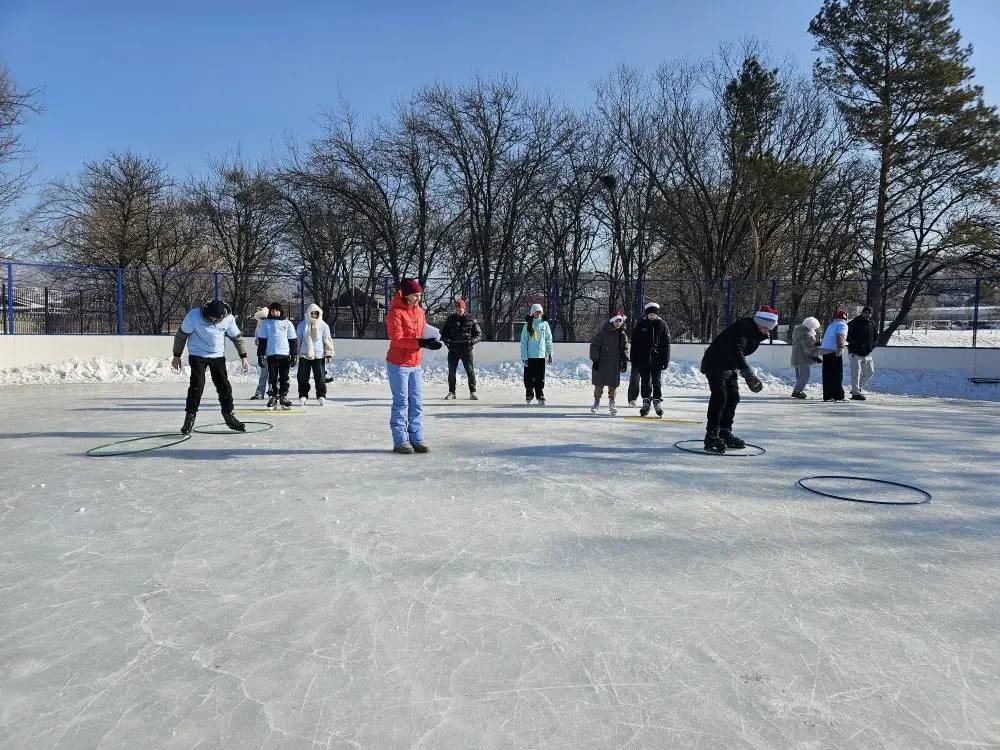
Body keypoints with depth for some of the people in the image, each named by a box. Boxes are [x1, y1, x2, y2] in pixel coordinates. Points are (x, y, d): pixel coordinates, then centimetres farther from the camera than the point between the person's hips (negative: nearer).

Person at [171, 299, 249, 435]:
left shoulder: (228, 319, -15)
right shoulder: (193, 316, -21)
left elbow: (237, 338, 1)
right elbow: (181, 335, -7)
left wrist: (243, 358, 0)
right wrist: (177, 356, -1)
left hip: (218, 356, 2)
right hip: (197, 356, -2)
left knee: (224, 386, 1)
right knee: (196, 387, -10)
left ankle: (229, 417, 16)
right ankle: (189, 418, 3)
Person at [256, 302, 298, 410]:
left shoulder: (287, 323, 8)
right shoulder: (265, 323, 6)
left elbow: (293, 340, 8)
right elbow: (261, 340, 6)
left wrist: (294, 355, 4)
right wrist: (260, 355, 1)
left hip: (285, 354, 1)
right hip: (271, 355, 0)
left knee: (284, 378, 4)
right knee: (272, 378, 2)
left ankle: (283, 397, 12)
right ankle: (272, 398, 9)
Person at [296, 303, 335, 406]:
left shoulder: (323, 326, 3)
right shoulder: (302, 325, 7)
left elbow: (328, 341, 5)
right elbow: (297, 339, 14)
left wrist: (328, 354, 0)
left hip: (319, 355, -1)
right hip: (304, 355, 1)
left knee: (320, 377, -1)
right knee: (303, 377, 2)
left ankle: (321, 396, 8)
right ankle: (303, 396, 11)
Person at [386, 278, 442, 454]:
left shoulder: (419, 311, 11)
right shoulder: (396, 312, -12)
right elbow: (396, 338, -20)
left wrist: (430, 341, -4)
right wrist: (420, 342, -28)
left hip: (415, 364, 7)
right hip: (398, 365, -7)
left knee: (417, 403, 8)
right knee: (401, 403, -2)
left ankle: (416, 440, 15)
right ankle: (400, 442, 5)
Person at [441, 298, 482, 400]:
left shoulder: (471, 320, 1)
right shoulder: (450, 319, 6)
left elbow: (479, 334, 4)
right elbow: (443, 333, 10)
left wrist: (472, 341, -16)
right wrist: (447, 340, -11)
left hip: (466, 350, -2)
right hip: (453, 350, 2)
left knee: (470, 371, -4)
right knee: (451, 372, 7)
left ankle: (472, 392, 5)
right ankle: (451, 392, 19)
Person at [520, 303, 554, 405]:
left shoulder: (544, 324, 4)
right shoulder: (528, 324, -1)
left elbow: (548, 339, 10)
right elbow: (523, 341, -2)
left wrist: (550, 353, 7)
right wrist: (524, 356, -8)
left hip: (541, 355, 1)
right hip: (530, 356, -1)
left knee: (540, 378, 4)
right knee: (529, 377, 3)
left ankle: (540, 397, 12)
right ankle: (529, 396, 16)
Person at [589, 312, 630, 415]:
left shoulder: (622, 334, 6)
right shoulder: (603, 331, -6)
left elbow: (625, 348, 16)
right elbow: (595, 345, -4)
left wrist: (625, 361, 9)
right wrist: (595, 359, -8)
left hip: (615, 364, 3)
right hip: (602, 362, -3)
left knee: (614, 384, 4)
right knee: (599, 383, 2)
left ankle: (611, 403, 17)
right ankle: (597, 403, 14)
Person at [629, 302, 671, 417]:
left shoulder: (662, 325, 2)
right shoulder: (640, 325, 2)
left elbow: (666, 344, 3)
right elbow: (634, 344, 3)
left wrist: (666, 360, -2)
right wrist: (634, 361, 0)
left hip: (657, 359, -1)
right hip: (643, 359, 1)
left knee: (656, 381, 1)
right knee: (645, 382, 6)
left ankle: (658, 402, 11)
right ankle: (646, 402, 16)